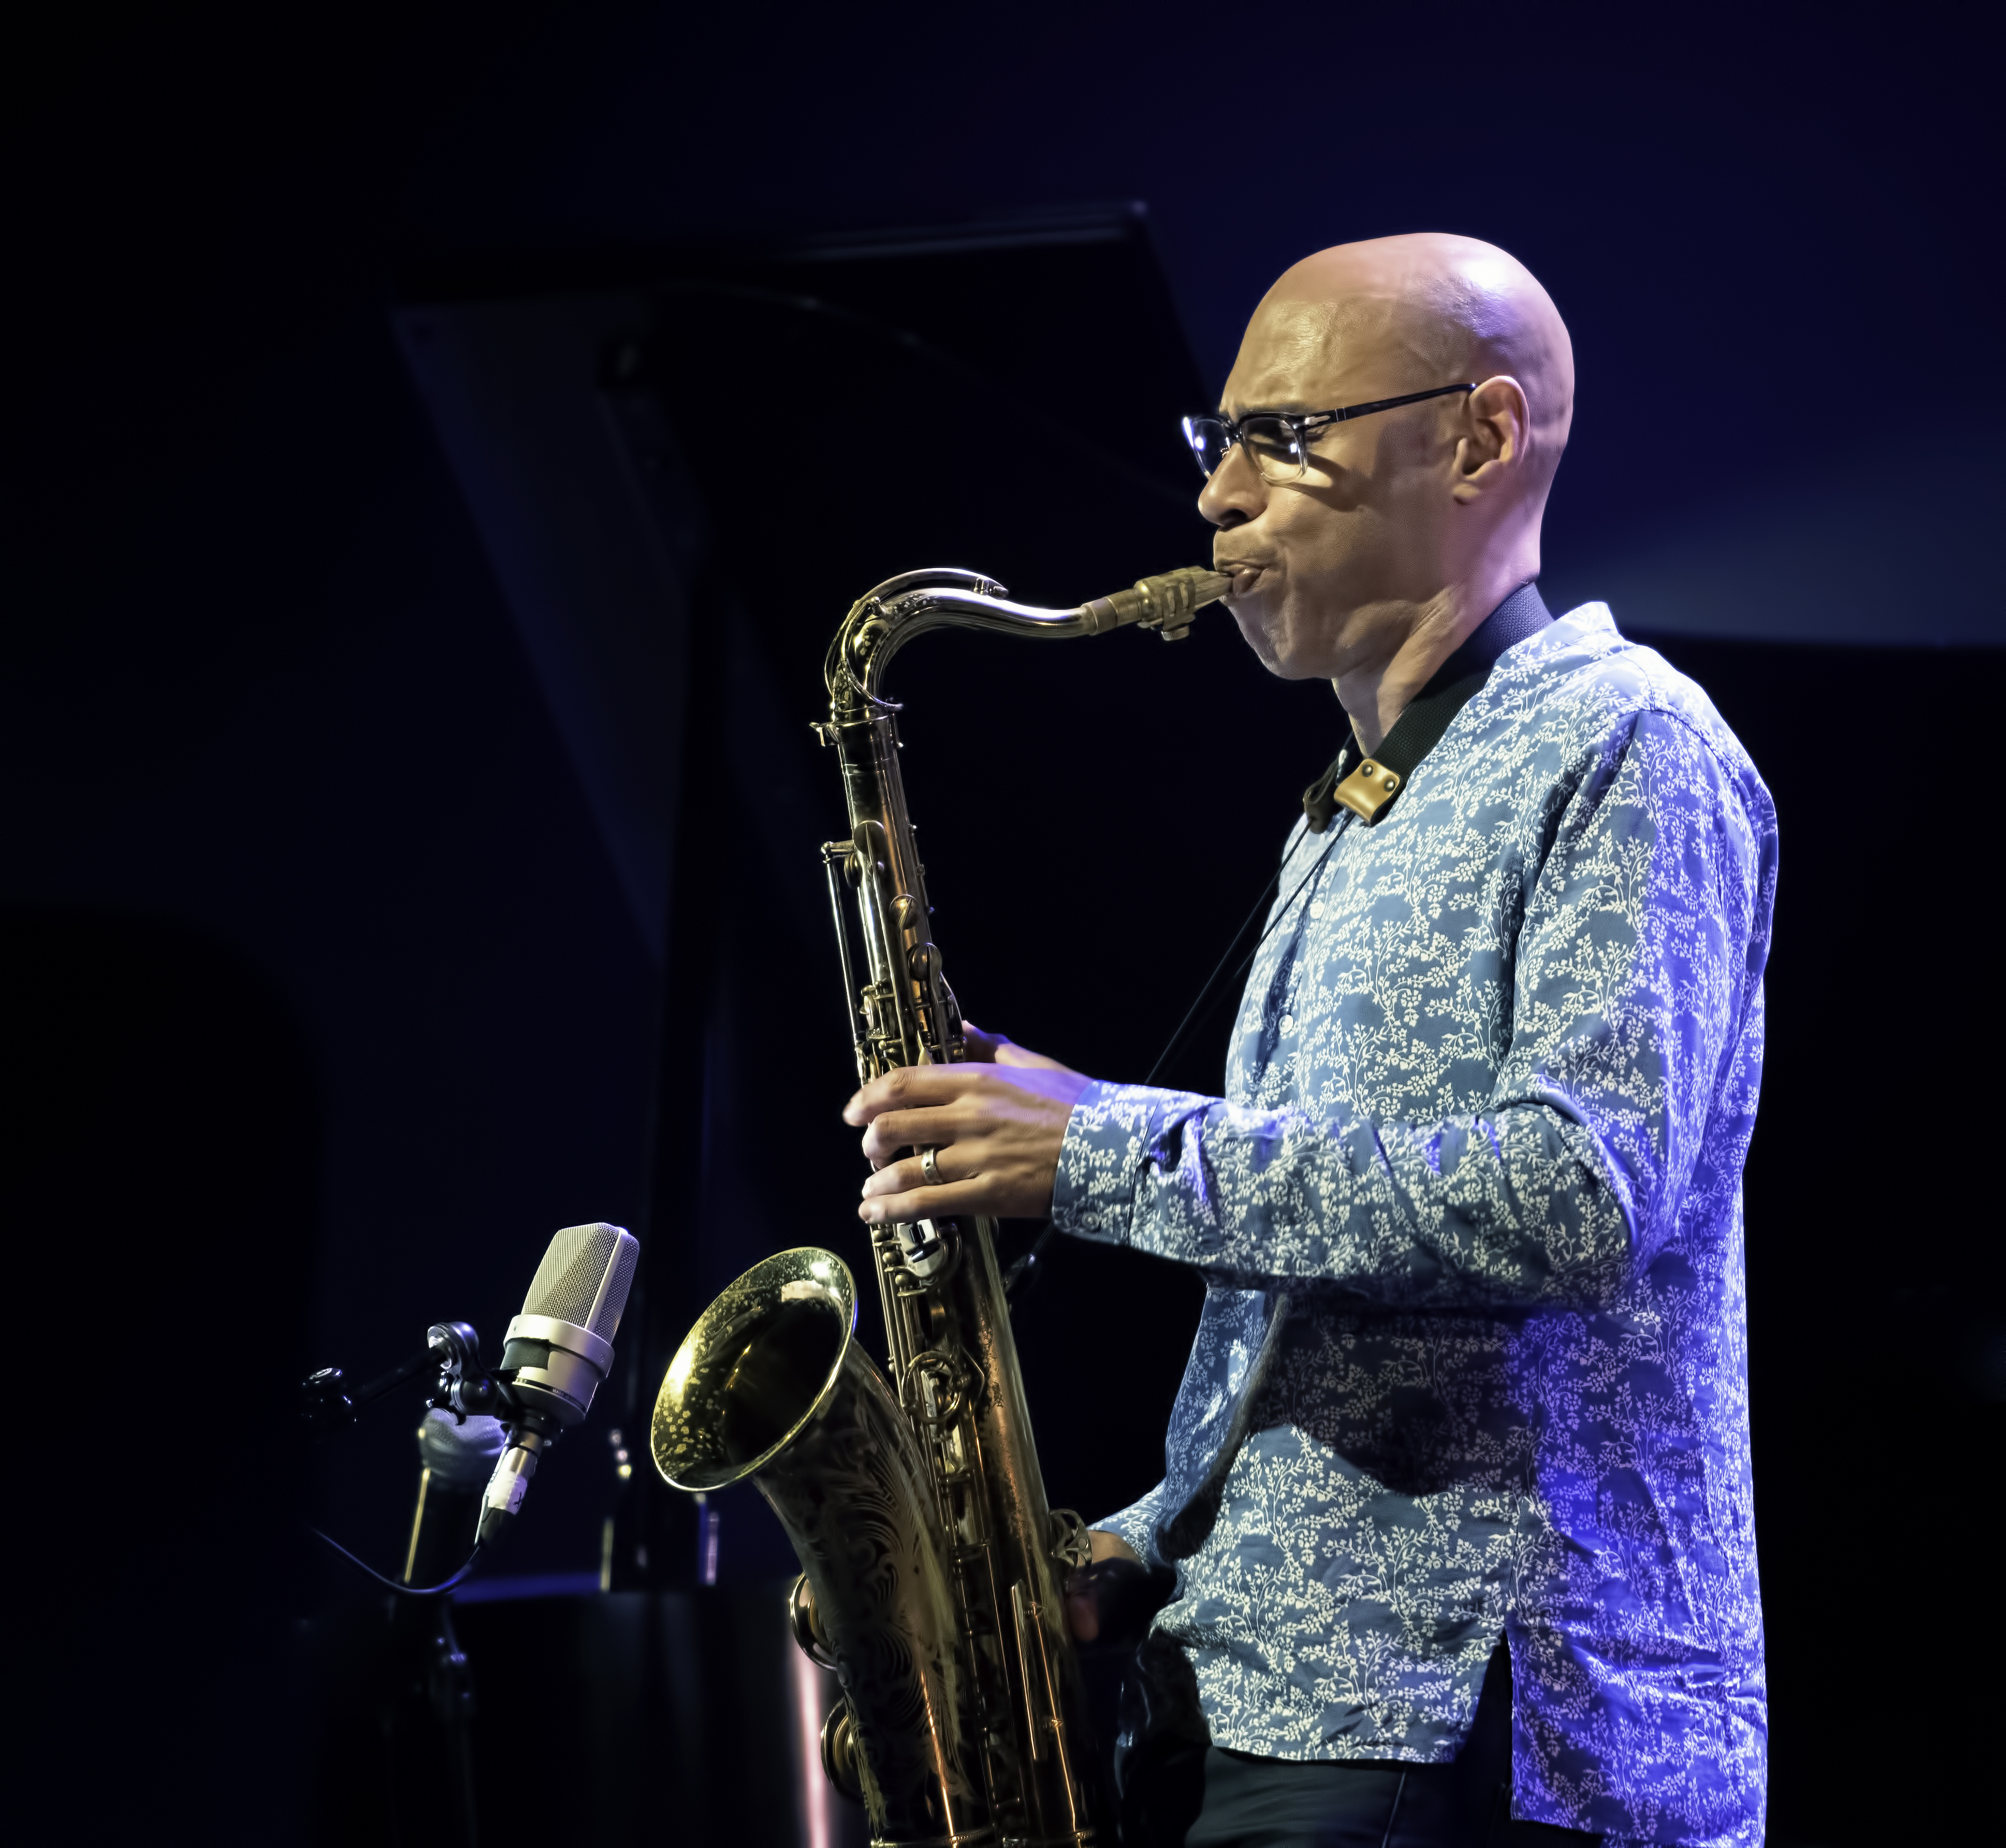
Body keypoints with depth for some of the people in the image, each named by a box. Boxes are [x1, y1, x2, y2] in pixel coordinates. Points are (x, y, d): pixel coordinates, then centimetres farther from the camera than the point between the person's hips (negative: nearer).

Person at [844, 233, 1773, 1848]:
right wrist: (1144, 1546, 11)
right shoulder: (1355, 818, 23)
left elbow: (1584, 1194, -21)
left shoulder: (1621, 748, -7)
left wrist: (1116, 1149, -17)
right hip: (1269, 1702, 9)